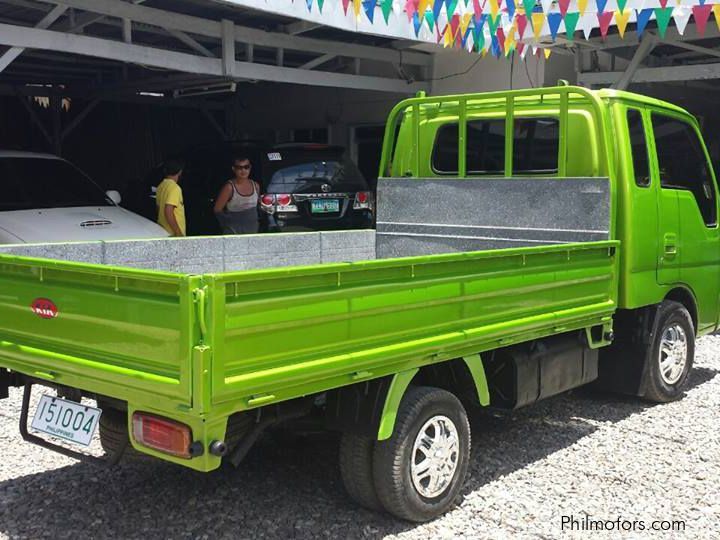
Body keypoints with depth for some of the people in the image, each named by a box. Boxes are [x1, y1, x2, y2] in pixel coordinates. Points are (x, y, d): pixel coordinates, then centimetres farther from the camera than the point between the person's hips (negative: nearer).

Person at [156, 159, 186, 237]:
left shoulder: (161, 186, 8)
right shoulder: (174, 188, -18)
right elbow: (168, 212, -26)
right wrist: (178, 232, -22)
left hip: (163, 231, 9)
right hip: (172, 233, -9)